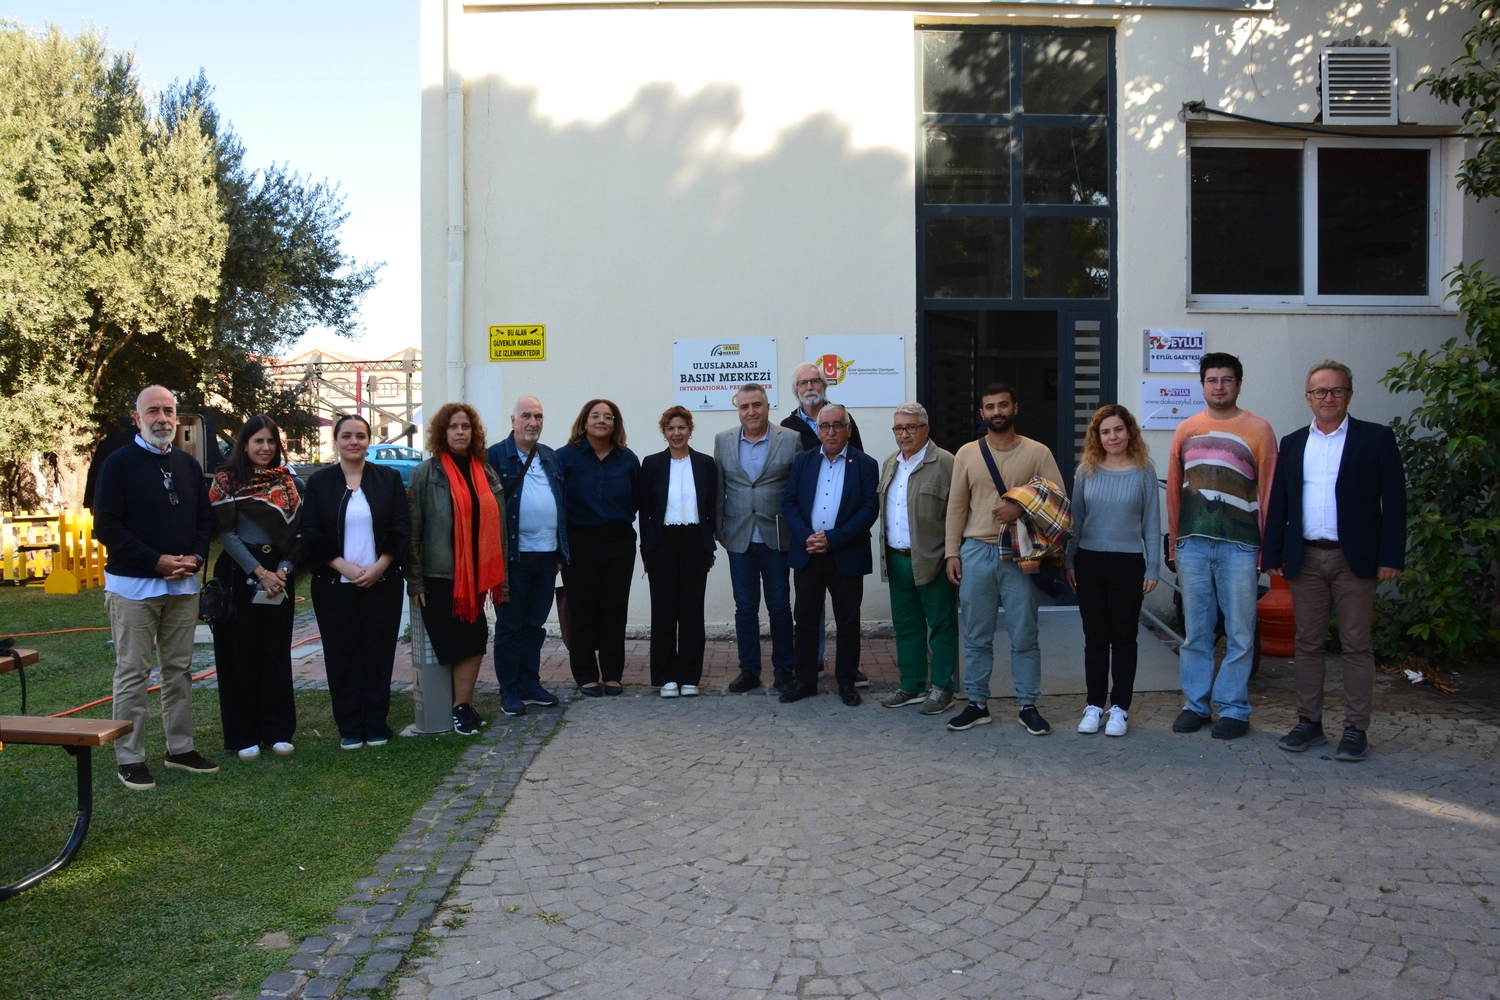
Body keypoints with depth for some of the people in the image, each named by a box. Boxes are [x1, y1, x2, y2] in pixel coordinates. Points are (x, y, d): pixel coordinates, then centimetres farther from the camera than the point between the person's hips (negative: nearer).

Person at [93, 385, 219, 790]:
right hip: (133, 585, -5)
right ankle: (129, 759, 8)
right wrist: (156, 561, -15)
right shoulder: (119, 464, -5)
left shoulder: (188, 464, 11)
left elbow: (205, 518, 14)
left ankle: (181, 748, 20)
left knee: (179, 670, 11)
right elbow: (106, 526, -10)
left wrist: (196, 557, -4)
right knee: (133, 674, -1)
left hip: (183, 585, 5)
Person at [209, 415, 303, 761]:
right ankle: (244, 736, 12)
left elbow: (296, 532, 5)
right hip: (239, 575, -3)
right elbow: (226, 533, -8)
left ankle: (278, 731, 15)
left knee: (276, 653, 6)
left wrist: (283, 571, -9)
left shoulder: (288, 483, 8)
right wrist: (259, 573, -14)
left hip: (279, 576, 3)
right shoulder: (226, 481, -2)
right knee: (241, 654, 2)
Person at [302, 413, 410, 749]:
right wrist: (344, 566, -13)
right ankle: (349, 727, 13)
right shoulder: (319, 482, 4)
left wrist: (379, 566, -12)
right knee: (342, 655, 3)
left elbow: (401, 527, 0)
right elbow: (311, 536, -1)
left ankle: (376, 724, 13)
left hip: (382, 581, 0)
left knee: (378, 652, 2)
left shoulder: (389, 478, 4)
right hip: (335, 583, 0)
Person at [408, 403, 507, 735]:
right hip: (439, 576, -4)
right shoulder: (426, 473, -3)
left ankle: (462, 707, 12)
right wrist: (414, 581, -9)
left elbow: (497, 527, 10)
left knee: (473, 642, 2)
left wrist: (499, 577, 6)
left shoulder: (486, 474, 9)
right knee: (454, 644, -1)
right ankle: (463, 707, 12)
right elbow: (412, 530, -6)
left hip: (475, 576, 4)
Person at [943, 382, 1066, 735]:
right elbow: (956, 506, 7)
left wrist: (1021, 510, -17)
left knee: (1024, 636, 5)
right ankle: (978, 704, 19)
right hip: (976, 552, 2)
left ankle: (1027, 706, 16)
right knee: (976, 636, 8)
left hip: (1020, 554, -2)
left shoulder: (1037, 452, 0)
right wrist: (952, 552, 2)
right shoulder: (967, 453, 6)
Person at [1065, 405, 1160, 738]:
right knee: (1095, 638, 8)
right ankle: (1094, 706, 16)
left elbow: (1151, 524, 0)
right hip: (1090, 563, 2)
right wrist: (1069, 562, 5)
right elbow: (1076, 520, 8)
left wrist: (1153, 568, -3)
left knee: (1123, 638, 5)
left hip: (1128, 564, -2)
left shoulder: (1144, 472, -2)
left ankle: (1119, 708, 14)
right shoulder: (1087, 472, 3)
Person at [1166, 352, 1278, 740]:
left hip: (1239, 547, -2)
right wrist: (1174, 542, 9)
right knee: (1195, 631, 9)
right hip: (1193, 545, 3)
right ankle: (1195, 704, 19)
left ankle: (1234, 709, 13)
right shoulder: (1187, 430, 10)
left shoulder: (1258, 429, 1)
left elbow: (1268, 491, 0)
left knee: (1240, 633, 3)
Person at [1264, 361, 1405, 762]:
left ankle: (1356, 730, 10)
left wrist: (1391, 556, -9)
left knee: (1356, 646, 3)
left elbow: (1394, 500, -2)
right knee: (1308, 644, 8)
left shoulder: (1376, 438, 2)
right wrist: (1273, 555, 5)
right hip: (1305, 559, 3)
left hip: (1355, 559, -3)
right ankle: (1309, 723, 17)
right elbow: (1278, 503, 11)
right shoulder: (1292, 443, 12)